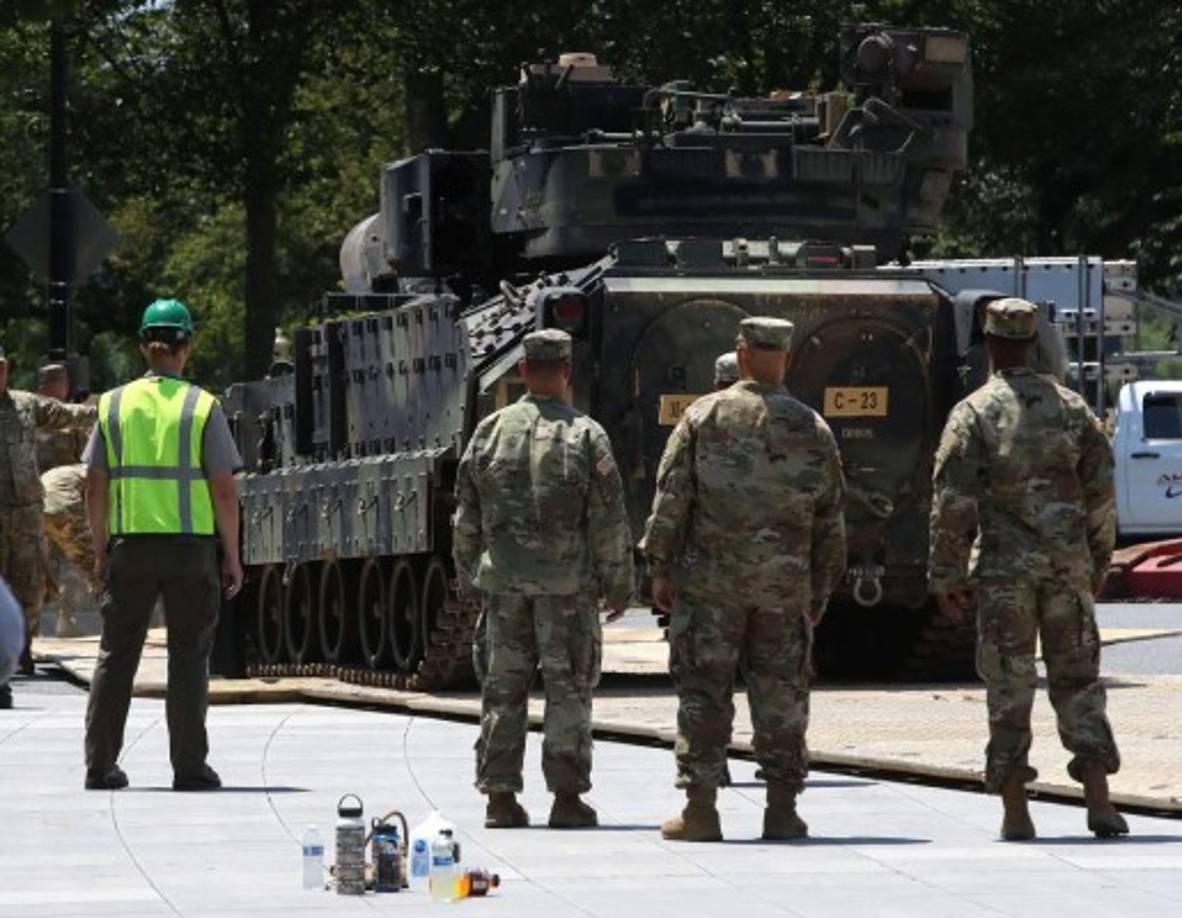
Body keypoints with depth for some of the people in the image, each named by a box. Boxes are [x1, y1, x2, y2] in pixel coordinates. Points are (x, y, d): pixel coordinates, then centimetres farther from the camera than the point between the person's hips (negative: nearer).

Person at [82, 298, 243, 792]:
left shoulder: (114, 404, 4)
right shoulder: (202, 407, -4)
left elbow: (95, 487, 4)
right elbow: (224, 491, -6)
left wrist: (100, 549, 13)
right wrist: (232, 555, 1)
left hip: (129, 546, 2)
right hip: (192, 546, -2)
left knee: (115, 654, 9)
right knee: (189, 655, 3)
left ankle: (100, 764, 7)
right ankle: (189, 766, 1)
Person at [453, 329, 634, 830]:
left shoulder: (490, 431, 3)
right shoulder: (585, 435, -5)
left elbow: (466, 517, 9)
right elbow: (609, 522, -5)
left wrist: (467, 576, 18)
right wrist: (618, 583, 2)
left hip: (503, 581, 3)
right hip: (568, 582, -3)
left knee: (503, 689, 7)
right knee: (568, 688, 3)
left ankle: (500, 797, 7)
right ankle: (567, 797, 0)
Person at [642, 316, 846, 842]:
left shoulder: (705, 416, -3)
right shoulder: (812, 429, 6)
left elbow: (671, 498, -4)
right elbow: (830, 522, 9)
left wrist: (660, 568, 3)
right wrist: (820, 591, 16)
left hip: (711, 581, -2)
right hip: (785, 586, 2)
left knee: (704, 693, 2)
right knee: (781, 697, 8)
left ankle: (700, 807, 0)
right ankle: (782, 808, 7)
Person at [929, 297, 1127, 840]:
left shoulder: (974, 414, -5)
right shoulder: (1071, 408, 6)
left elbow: (952, 504, -8)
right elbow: (1101, 495, 8)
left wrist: (946, 577, -2)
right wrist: (1097, 566, 17)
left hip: (1003, 570, -2)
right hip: (1068, 566, 3)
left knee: (1009, 691, 2)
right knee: (1077, 678, 9)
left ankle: (1015, 812, 1)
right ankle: (1098, 799, -1)